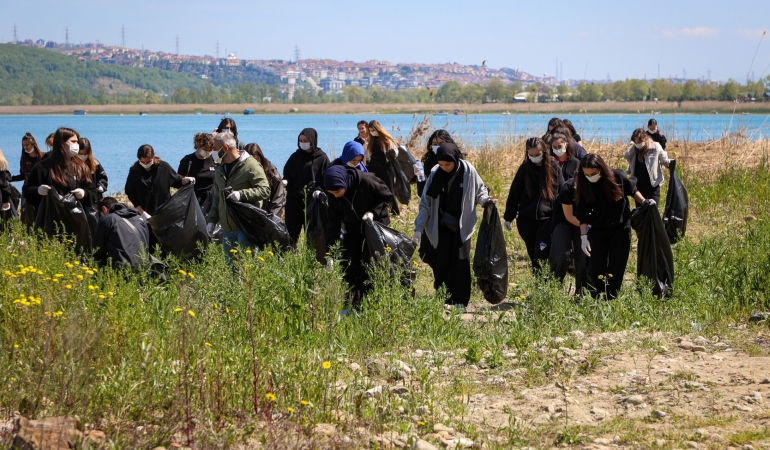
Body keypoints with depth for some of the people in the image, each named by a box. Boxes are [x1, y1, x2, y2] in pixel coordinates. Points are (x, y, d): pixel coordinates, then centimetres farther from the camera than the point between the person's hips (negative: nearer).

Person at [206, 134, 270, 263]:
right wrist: (211, 219, 13)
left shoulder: (250, 165, -7)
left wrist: (241, 194, -23)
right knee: (230, 265, 10)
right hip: (227, 229, 7)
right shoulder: (220, 171, 17)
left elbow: (265, 190, -13)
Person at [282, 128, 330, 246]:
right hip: (294, 199, 3)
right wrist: (285, 181, -9)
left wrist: (318, 191, -18)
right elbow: (287, 173, 13)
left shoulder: (322, 158, -1)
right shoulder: (295, 156, 8)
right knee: (291, 229, 1)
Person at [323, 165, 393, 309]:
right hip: (353, 228, 4)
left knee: (370, 265, -9)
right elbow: (333, 223, -7)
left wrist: (373, 212, -26)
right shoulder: (334, 198, -15)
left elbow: (387, 196, -13)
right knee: (348, 264, -1)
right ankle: (352, 304, 9)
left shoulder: (366, 182, -29)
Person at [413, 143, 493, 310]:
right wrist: (419, 227, -4)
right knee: (441, 264, 0)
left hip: (462, 226, -1)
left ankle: (460, 301, 3)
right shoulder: (435, 174, -6)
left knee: (460, 263, -3)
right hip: (441, 226, 1)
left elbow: (479, 189, 7)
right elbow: (426, 202, -2)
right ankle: (442, 301, 9)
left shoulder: (468, 171, -9)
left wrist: (484, 199, -16)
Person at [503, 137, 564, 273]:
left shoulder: (554, 167, -2)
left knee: (541, 253, -12)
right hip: (526, 219, 3)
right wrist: (508, 217, 7)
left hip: (547, 218, -2)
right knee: (533, 254, 9)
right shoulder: (524, 169, 2)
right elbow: (514, 193, 6)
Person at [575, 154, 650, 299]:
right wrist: (584, 235, -12)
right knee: (596, 270, -1)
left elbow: (632, 190, 6)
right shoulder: (584, 185, -11)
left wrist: (644, 202, -7)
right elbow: (583, 214, -6)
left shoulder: (617, 177, -14)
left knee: (616, 270, 1)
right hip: (598, 232, 1)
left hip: (621, 229, -1)